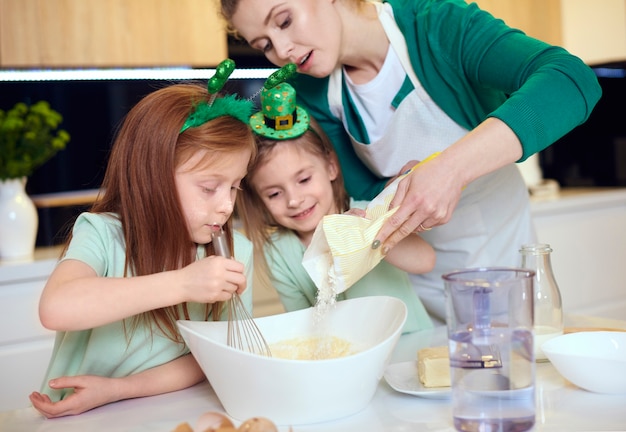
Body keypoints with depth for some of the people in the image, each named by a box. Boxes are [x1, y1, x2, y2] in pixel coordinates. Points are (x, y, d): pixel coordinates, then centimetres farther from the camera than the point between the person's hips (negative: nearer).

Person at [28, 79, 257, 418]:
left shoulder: (234, 253, -3)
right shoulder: (103, 234, -10)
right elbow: (56, 309, -29)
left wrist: (117, 389, -16)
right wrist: (182, 284, -33)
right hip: (81, 421, -3)